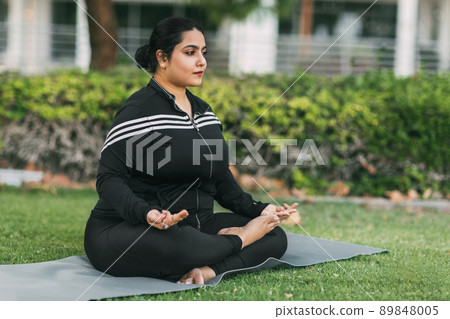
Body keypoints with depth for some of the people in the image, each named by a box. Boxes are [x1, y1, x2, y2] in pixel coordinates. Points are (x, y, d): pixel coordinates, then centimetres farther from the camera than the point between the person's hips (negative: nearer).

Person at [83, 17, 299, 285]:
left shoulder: (204, 111, 15)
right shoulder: (140, 110, -11)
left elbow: (222, 180, 19)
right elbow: (109, 179, -16)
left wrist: (259, 210, 3)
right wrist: (146, 213, -34)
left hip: (190, 226, 8)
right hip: (126, 230, -8)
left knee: (275, 237, -8)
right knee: (180, 243, -41)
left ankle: (208, 269, -29)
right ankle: (238, 239, -11)